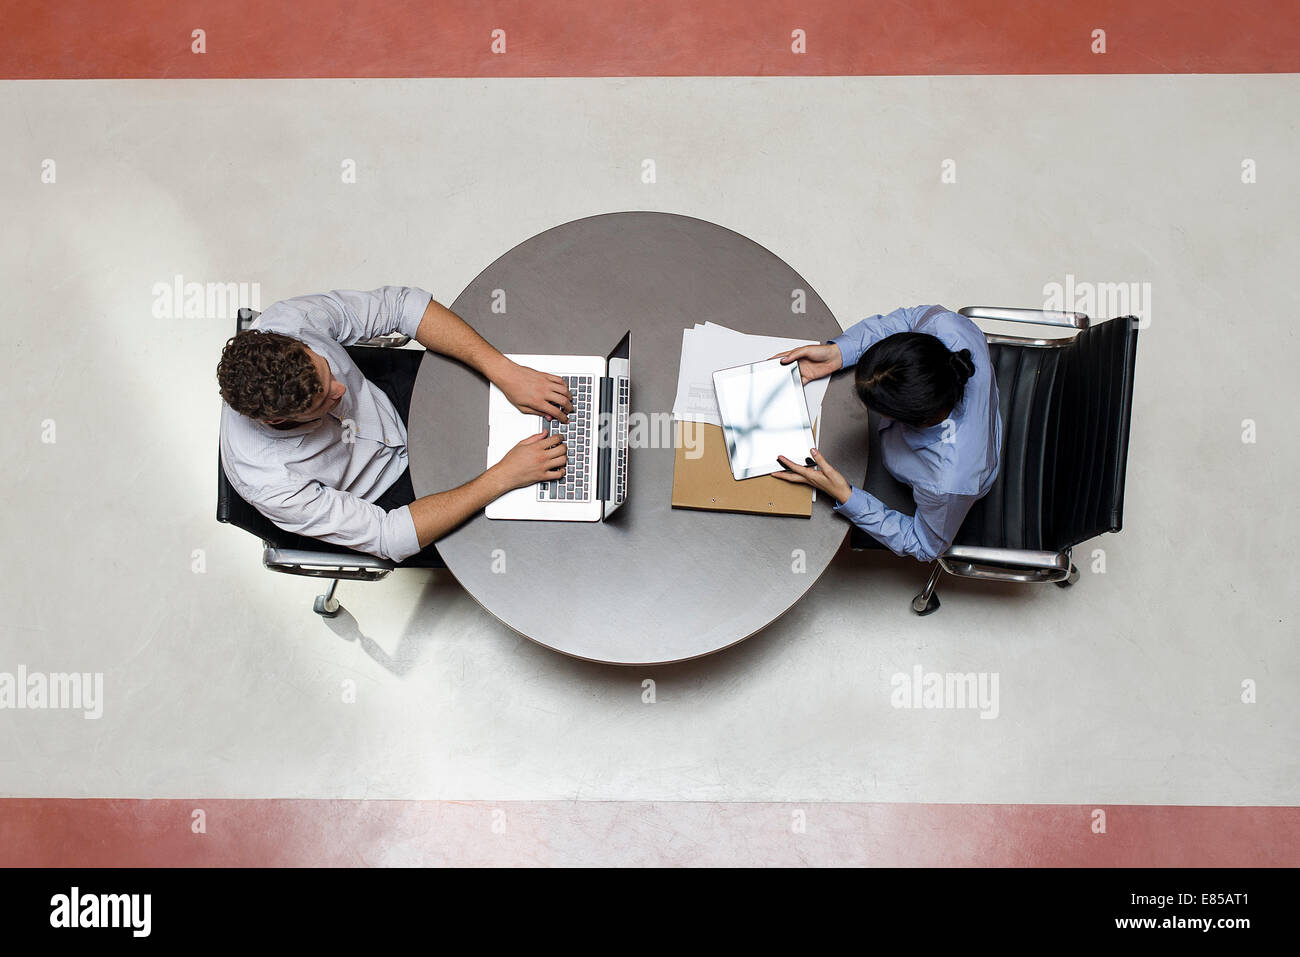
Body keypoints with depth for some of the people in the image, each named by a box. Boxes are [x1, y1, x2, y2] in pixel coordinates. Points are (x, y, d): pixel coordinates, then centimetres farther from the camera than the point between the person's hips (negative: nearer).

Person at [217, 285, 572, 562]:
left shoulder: (288, 322, -32)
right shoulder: (266, 483, -38)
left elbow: (400, 303, -22)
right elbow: (388, 537, -30)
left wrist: (506, 371, -32)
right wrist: (503, 477, -34)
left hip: (394, 402, 4)